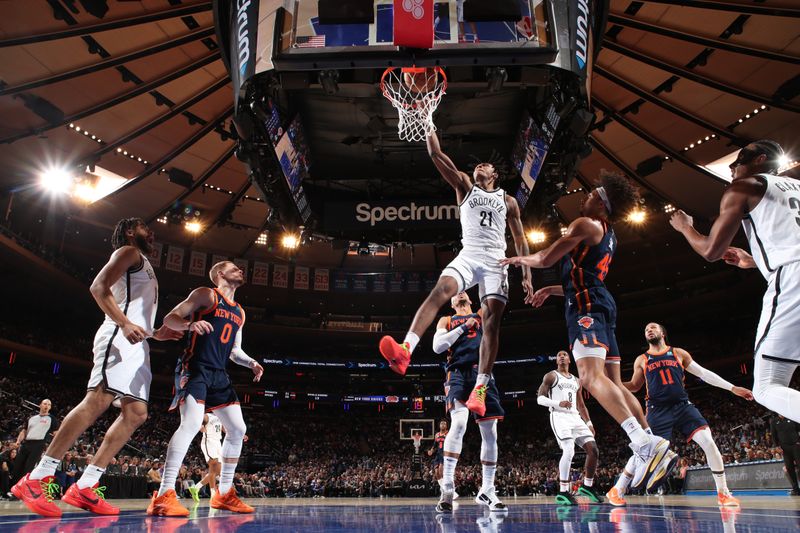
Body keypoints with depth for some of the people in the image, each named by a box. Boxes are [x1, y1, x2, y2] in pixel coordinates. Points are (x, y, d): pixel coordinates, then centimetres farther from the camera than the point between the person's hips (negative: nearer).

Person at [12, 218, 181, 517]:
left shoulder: (144, 267, 32)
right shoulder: (128, 252, 5)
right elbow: (99, 287, -11)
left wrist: (156, 333, 25)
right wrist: (124, 323, -22)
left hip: (136, 345, 10)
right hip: (119, 337, -10)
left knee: (136, 413, -1)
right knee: (98, 400, -22)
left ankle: (84, 488, -1)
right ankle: (37, 479, -18)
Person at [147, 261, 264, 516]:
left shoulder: (240, 312, 21)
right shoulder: (206, 294, 0)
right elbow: (170, 318, -6)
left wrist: (251, 363, 7)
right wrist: (190, 324, -27)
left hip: (219, 374, 8)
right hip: (195, 368, -8)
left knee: (238, 429, 3)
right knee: (192, 423, -25)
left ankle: (224, 493, 14)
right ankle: (164, 495, -20)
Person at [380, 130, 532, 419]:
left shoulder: (508, 201, 19)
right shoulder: (465, 186, 19)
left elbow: (520, 240, 16)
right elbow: (436, 155, 11)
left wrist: (526, 275, 6)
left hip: (496, 262, 1)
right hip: (468, 256, -1)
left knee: (491, 319, -13)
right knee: (439, 290, -29)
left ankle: (480, 389, -13)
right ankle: (405, 351, -46)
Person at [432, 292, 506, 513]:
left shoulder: (482, 316, 24)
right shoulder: (447, 321, 18)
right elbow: (437, 346, 3)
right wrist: (463, 327, 0)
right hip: (459, 374, -3)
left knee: (490, 433, 2)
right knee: (458, 424, -24)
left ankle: (487, 491, 15)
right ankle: (447, 487, -19)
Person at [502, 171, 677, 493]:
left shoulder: (585, 224, -3)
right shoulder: (609, 236, 27)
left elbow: (546, 259, -5)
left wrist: (521, 259, 15)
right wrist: (549, 290, 39)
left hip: (586, 305, -10)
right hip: (601, 302, 10)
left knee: (591, 376, -23)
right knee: (613, 382, 7)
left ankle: (644, 443, -35)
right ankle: (652, 449, 3)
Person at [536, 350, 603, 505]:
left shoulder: (576, 381, 22)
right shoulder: (551, 376, 4)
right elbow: (540, 398, -4)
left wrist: (589, 423, 15)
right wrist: (558, 403, -20)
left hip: (575, 418, 7)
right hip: (559, 417, -7)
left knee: (593, 450, -2)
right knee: (569, 451, -23)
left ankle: (587, 487, 17)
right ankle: (563, 493, -15)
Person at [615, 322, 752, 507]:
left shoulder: (678, 353, 11)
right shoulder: (641, 360, 11)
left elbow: (703, 373, 12)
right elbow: (634, 386, 16)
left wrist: (733, 388, 8)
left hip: (683, 406, 2)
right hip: (658, 411, -1)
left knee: (708, 442, -15)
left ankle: (723, 493, 4)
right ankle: (617, 490, 3)